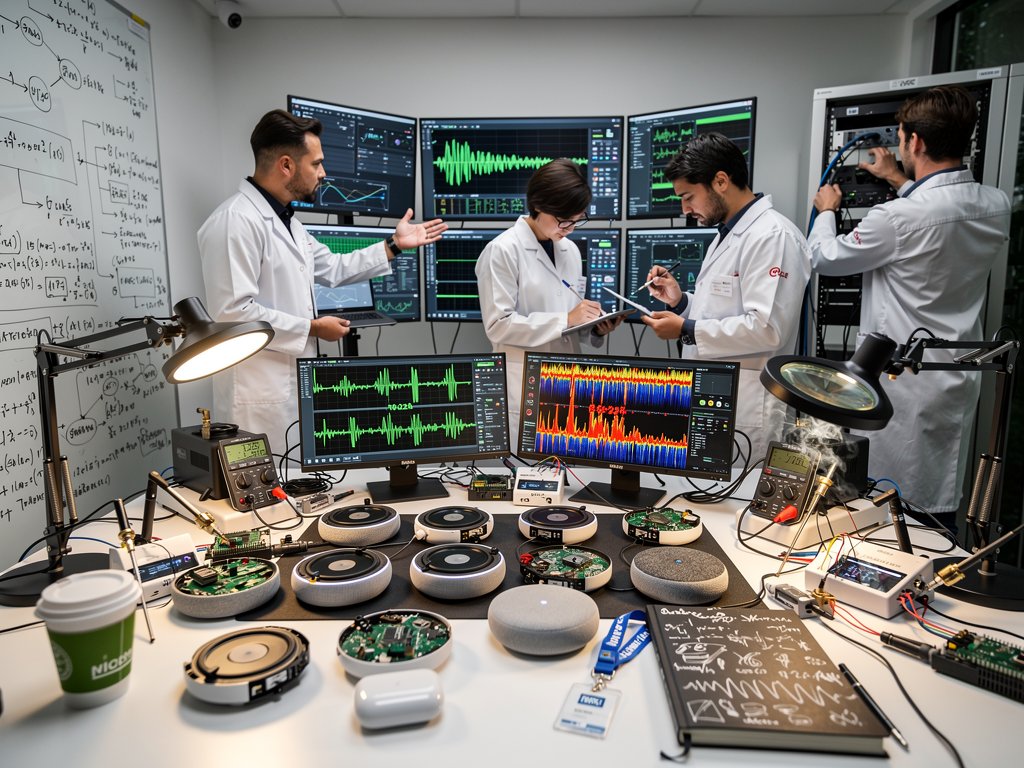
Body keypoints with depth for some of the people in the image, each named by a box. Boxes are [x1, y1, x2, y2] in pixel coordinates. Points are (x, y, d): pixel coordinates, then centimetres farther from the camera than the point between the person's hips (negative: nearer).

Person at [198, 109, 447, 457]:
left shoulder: (285, 220, 13)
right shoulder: (236, 220, -18)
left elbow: (333, 269, 23)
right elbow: (233, 312, -23)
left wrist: (394, 245, 19)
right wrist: (312, 328, -15)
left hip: (293, 384, 9)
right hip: (258, 394, -9)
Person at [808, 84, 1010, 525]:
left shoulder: (896, 219, -23)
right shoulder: (997, 207, -1)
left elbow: (825, 258, -6)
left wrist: (826, 210, 14)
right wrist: (900, 181, 32)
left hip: (902, 386, -7)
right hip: (958, 382, 7)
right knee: (942, 503, 18)